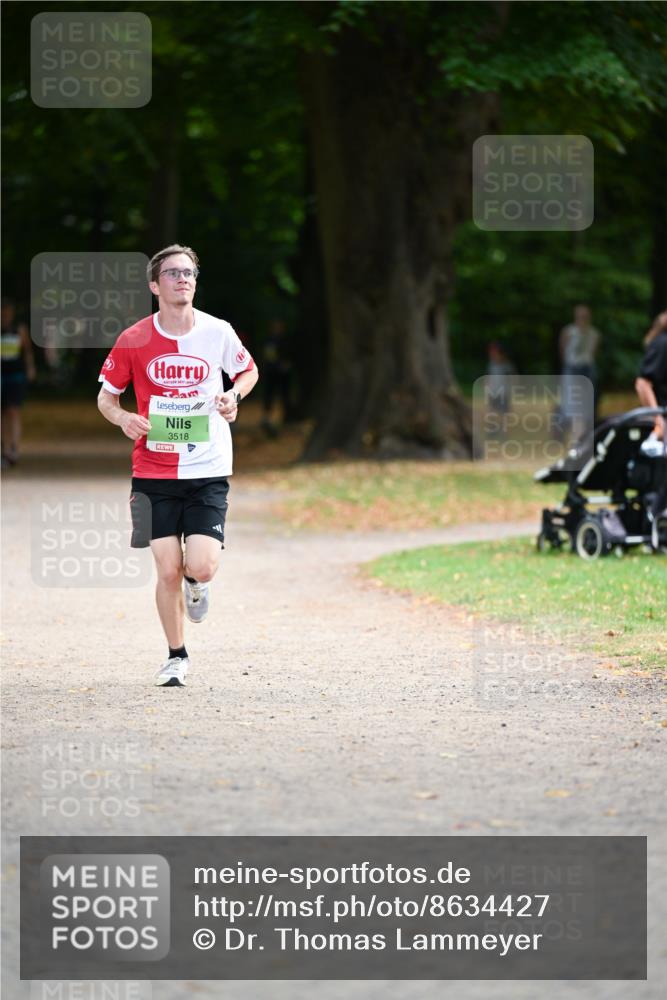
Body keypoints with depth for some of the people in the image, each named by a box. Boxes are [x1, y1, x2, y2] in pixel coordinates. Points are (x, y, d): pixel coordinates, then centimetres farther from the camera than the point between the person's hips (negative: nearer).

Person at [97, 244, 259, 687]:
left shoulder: (218, 333, -3)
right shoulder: (133, 340, -5)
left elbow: (249, 371, 16)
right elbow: (106, 396, 8)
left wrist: (235, 395, -6)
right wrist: (124, 417, -14)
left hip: (208, 471, 0)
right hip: (154, 472, 0)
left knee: (202, 567, -12)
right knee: (168, 572, -4)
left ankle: (196, 584, 26)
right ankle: (177, 656, 16)